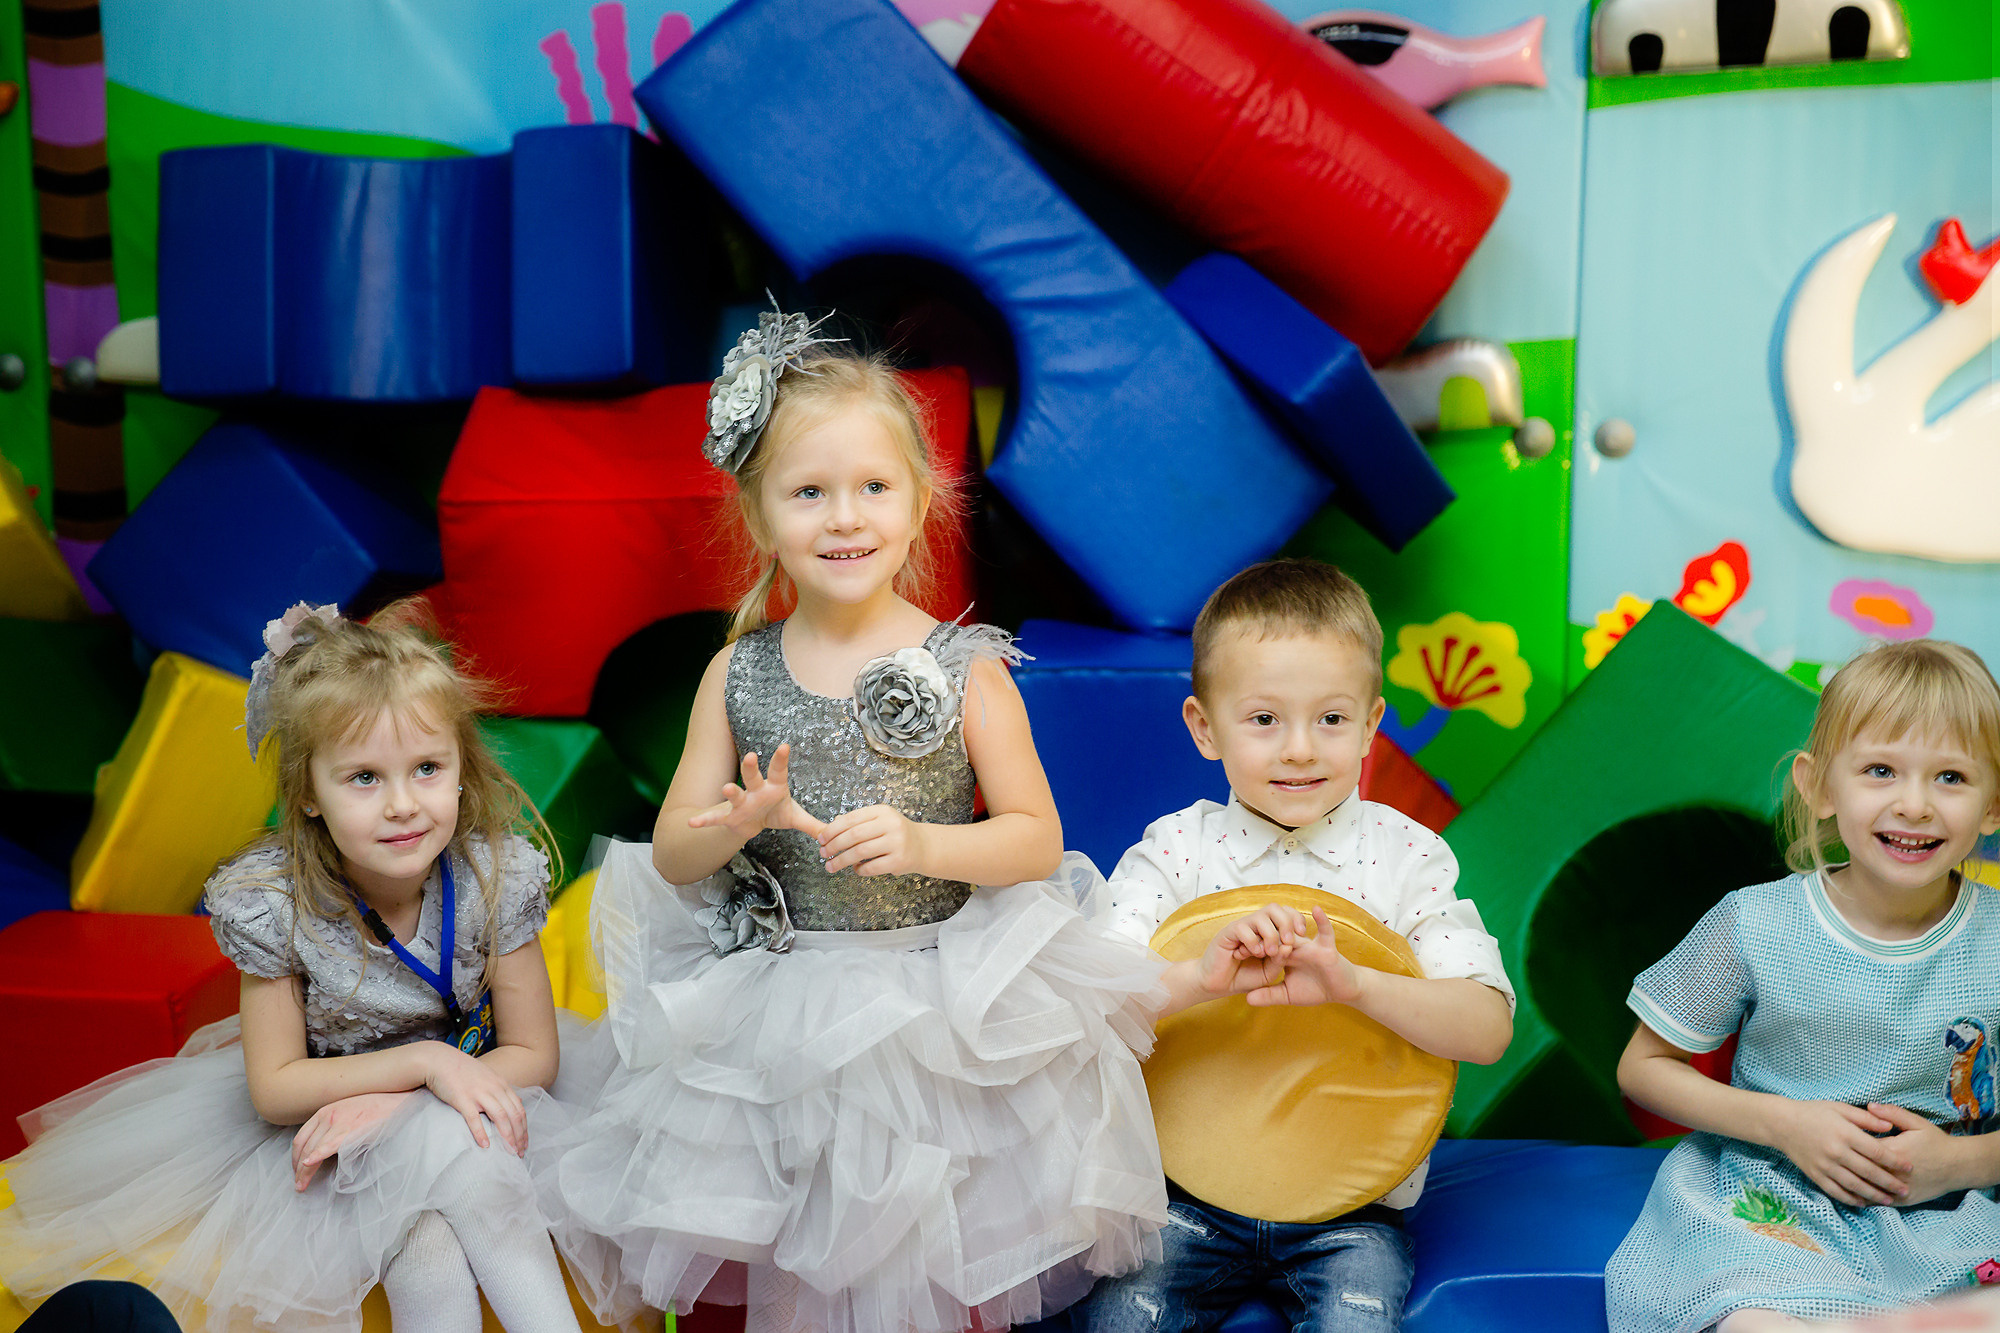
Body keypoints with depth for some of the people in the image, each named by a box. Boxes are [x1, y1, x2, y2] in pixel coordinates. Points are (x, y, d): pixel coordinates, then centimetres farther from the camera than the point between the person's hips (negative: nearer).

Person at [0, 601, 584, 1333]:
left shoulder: (498, 875, -19)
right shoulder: (271, 902, -20)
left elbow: (533, 1053, -11)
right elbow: (274, 1090, -13)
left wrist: (381, 1102, -23)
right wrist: (423, 1062, -26)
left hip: (467, 1099, 2)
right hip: (321, 1109, -1)